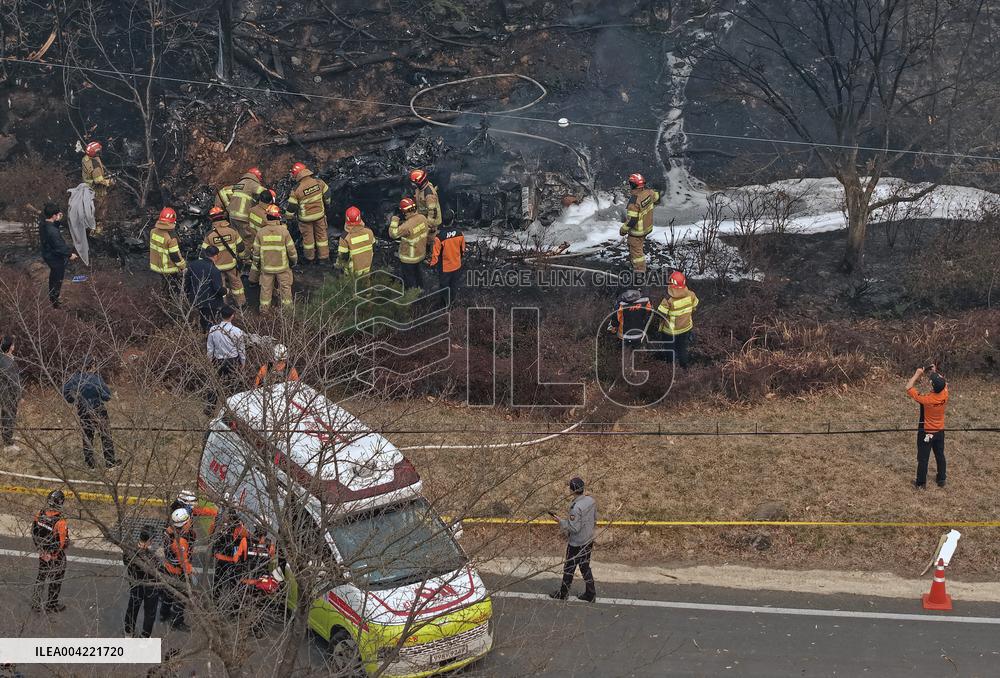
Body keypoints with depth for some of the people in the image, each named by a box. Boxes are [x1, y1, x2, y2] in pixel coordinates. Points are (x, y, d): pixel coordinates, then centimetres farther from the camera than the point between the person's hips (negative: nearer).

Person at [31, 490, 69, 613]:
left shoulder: (40, 515, -13)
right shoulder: (60, 522, -32)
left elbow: (34, 533, 1)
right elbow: (63, 542, -25)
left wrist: (39, 547, 15)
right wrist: (66, 545, -2)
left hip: (43, 553, 6)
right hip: (56, 556, -6)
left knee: (41, 576, 24)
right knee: (55, 579, 15)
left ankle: (36, 603, 37)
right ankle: (51, 605, 30)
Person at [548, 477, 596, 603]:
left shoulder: (576, 508, -30)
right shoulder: (591, 500, -6)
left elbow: (574, 528, -26)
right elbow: (594, 519, 7)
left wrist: (561, 521, -17)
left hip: (576, 544, -7)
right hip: (588, 541, 7)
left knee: (569, 568, 12)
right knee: (585, 567, 21)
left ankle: (563, 594, 29)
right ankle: (590, 594, 29)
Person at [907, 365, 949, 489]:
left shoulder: (926, 399, -32)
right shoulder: (944, 395, -19)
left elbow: (909, 388, -21)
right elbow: (943, 383, 6)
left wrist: (917, 374, -16)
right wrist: (935, 372, 0)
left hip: (926, 433, -5)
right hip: (940, 432, 5)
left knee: (923, 458, 9)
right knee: (940, 456, 20)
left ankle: (921, 483, 20)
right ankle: (941, 479, 34)